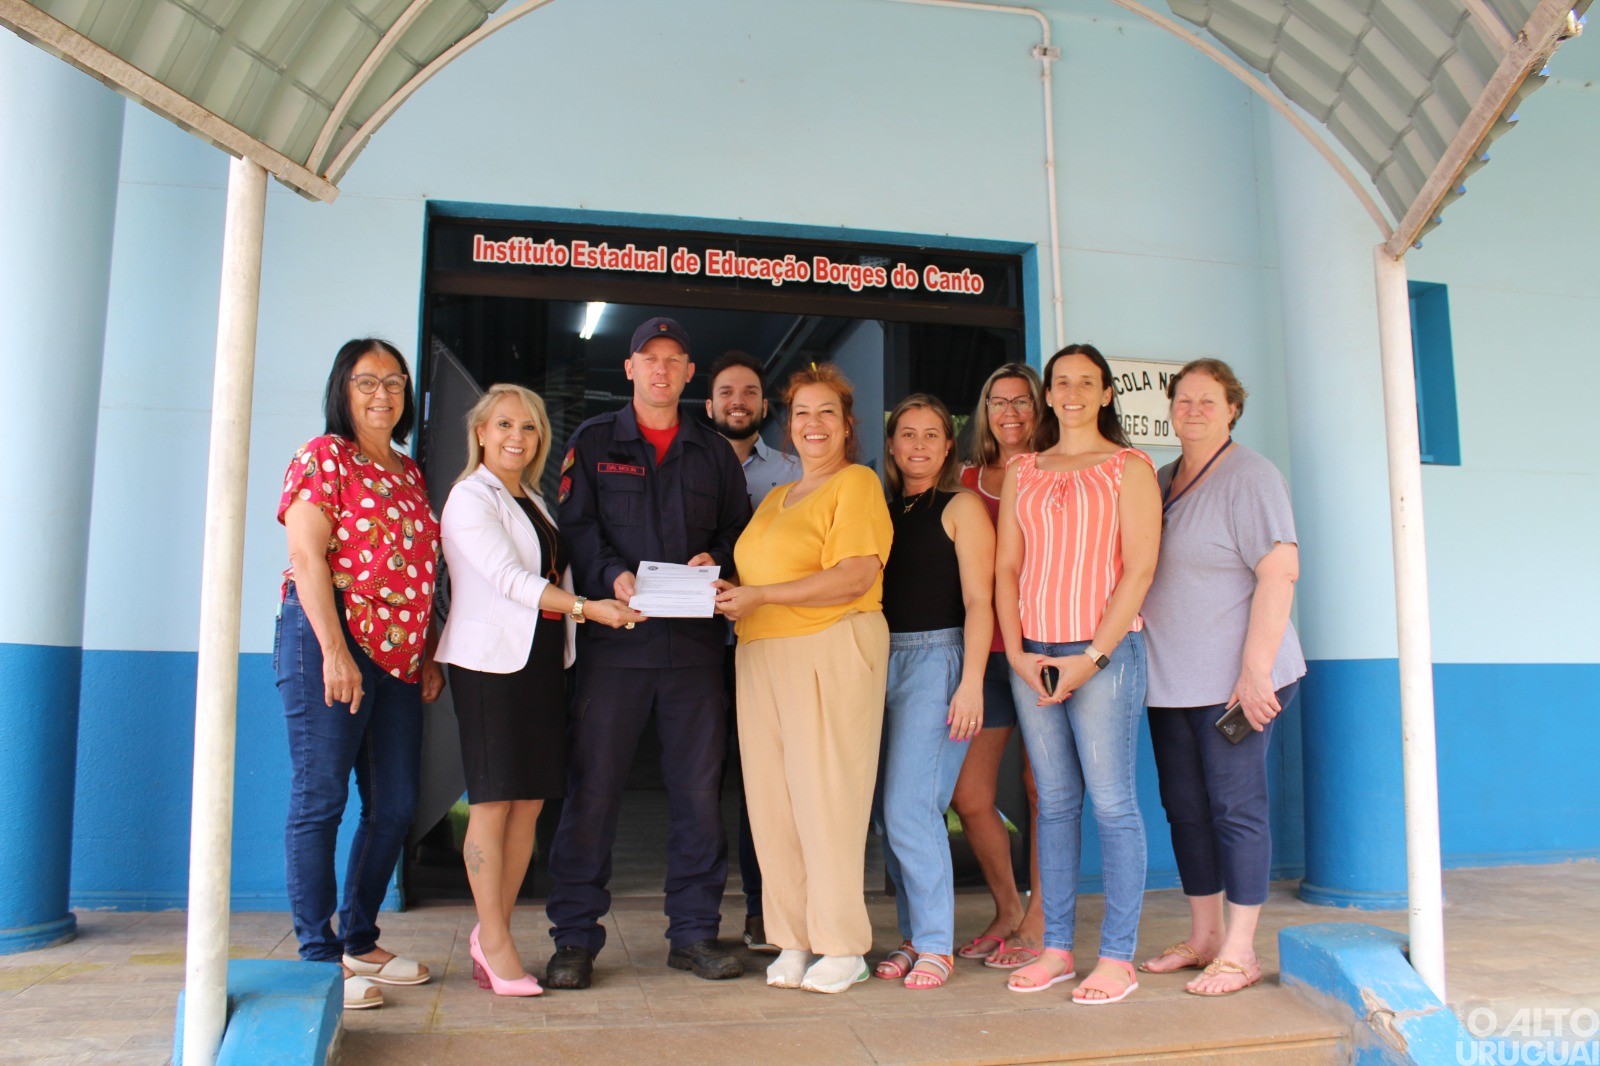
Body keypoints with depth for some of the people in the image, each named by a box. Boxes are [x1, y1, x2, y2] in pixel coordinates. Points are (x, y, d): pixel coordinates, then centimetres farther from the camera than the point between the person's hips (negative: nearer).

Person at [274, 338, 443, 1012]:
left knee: (394, 805, 9)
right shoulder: (323, 456, -1)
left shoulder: (409, 472, 19)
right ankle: (319, 957, 8)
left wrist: (431, 653, 13)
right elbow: (307, 558, -11)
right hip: (331, 640, -7)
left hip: (399, 653, 8)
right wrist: (335, 651, -18)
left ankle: (359, 941, 23)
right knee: (320, 799, -1)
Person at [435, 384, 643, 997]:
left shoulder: (534, 502, 20)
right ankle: (495, 942, 5)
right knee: (493, 802, -4)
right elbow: (509, 578, -16)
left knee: (530, 802, 5)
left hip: (542, 660, 7)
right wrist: (587, 608, -24)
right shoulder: (470, 498, -4)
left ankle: (492, 933, 16)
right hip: (490, 662, -7)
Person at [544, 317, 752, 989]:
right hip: (614, 637, -2)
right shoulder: (593, 443, 11)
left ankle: (694, 932, 16)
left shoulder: (715, 452, 17)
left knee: (699, 788, 5)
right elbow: (576, 525, 1)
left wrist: (714, 560, -6)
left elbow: (739, 528, 15)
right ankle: (575, 938, 10)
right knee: (593, 787, -1)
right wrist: (614, 575, -16)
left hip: (696, 639, 2)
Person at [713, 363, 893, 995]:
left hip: (831, 651, -7)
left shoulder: (856, 483, 0)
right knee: (772, 802, 4)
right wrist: (726, 590, 6)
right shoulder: (775, 498, 24)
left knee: (828, 799, -5)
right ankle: (794, 941, 13)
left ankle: (842, 948, 5)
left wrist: (760, 597, -13)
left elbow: (856, 576, -12)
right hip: (762, 656, 7)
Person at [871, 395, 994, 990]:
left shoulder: (961, 507, -1)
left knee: (910, 809, -10)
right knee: (892, 812, 6)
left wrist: (971, 683, -15)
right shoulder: (883, 511, 15)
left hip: (936, 657, -6)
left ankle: (936, 945, 3)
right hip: (883, 661, 6)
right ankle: (913, 936, 18)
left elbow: (978, 602, -7)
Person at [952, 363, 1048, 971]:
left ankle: (1039, 922, 19)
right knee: (968, 795, 4)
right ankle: (1007, 910, 26)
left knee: (1043, 789, 4)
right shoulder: (968, 481, 13)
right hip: (985, 651, 4)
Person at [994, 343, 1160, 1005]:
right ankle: (1056, 948, 17)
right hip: (1032, 657, 4)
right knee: (1054, 803, 9)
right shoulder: (1022, 472, 15)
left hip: (1104, 653, -4)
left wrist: (1091, 657, -12)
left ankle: (1117, 957, 7)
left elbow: (1140, 568, -5)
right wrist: (1017, 653, -1)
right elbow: (1007, 568, 11)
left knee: (1112, 803, -2)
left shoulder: (1128, 467, 3)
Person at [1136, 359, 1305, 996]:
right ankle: (1202, 937, 23)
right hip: (1169, 680, 7)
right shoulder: (1160, 481, 15)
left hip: (1231, 679, -7)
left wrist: (1256, 669, -20)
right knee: (1185, 809, 11)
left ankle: (1239, 952, 8)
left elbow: (1280, 572, -15)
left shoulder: (1249, 476, -7)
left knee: (1236, 807, -2)